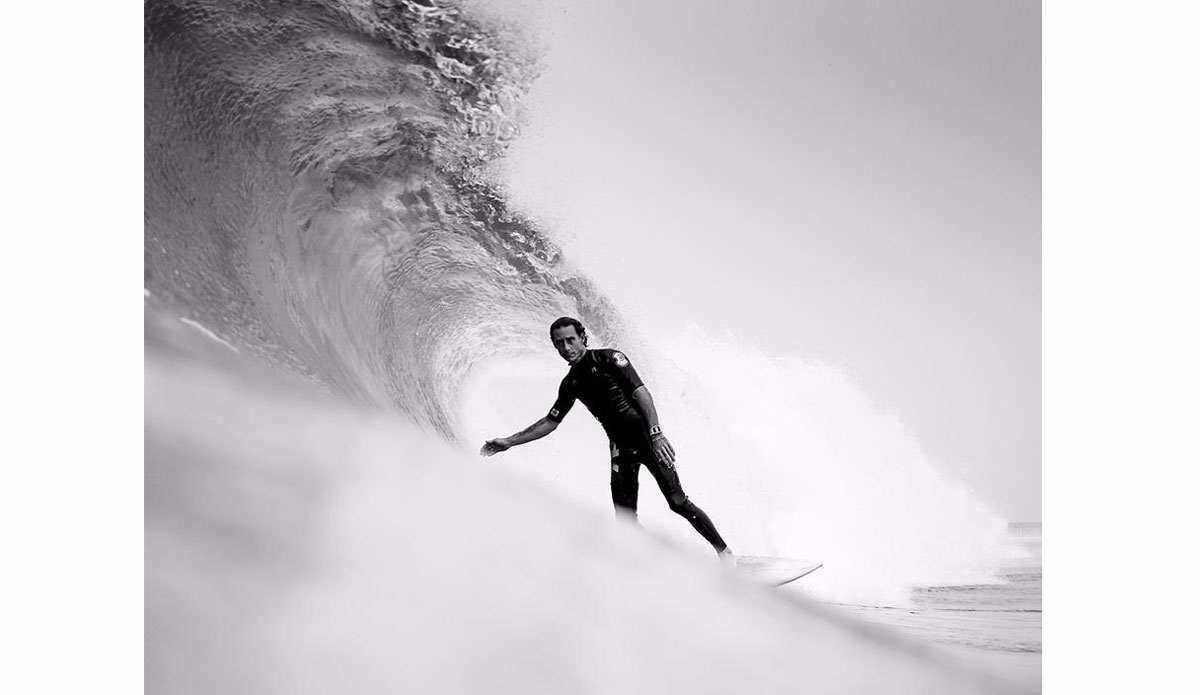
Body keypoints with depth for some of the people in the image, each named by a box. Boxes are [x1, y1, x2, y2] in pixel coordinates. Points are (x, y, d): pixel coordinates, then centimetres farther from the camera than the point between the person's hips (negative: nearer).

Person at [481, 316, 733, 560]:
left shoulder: (609, 358, -5)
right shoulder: (570, 384, 12)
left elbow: (641, 393, -15)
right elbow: (550, 422, 21)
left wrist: (656, 434, -28)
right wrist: (509, 442, 15)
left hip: (645, 435, -6)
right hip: (620, 447, 6)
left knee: (677, 501, -11)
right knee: (626, 519, -5)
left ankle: (724, 551, 3)